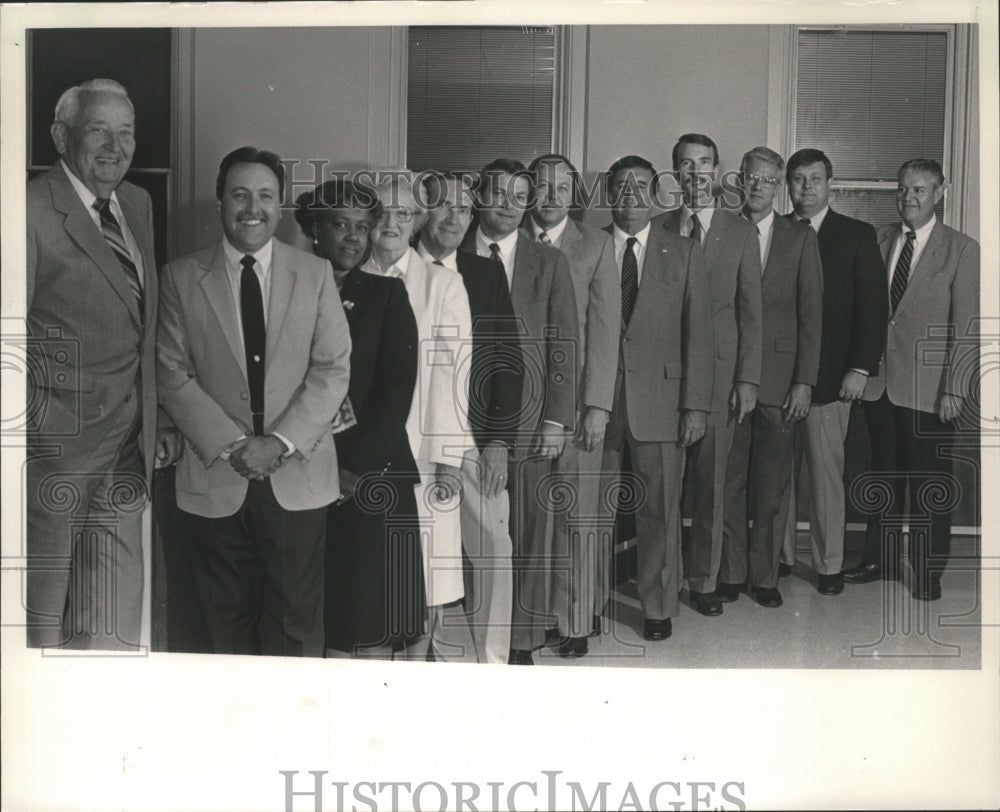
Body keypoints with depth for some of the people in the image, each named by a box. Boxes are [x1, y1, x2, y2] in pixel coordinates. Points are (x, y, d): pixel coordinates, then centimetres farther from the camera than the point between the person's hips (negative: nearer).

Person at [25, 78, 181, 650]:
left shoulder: (139, 204, 12)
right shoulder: (33, 211, -11)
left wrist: (160, 419, 14)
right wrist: (21, 440, -13)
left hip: (129, 448, 6)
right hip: (56, 440, -6)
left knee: (115, 633, 11)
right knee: (42, 618, 11)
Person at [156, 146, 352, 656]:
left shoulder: (315, 274, 4)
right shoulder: (180, 277, 3)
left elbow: (333, 369, -2)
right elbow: (172, 375, -2)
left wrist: (280, 441, -13)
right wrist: (231, 445, -12)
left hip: (297, 476, 0)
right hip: (214, 477, 0)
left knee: (295, 624, 7)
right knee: (228, 622, 12)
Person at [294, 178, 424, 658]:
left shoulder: (386, 295, 7)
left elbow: (398, 388, -1)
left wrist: (355, 469, -9)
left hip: (373, 476, 0)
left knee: (372, 619, 0)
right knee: (316, 621, 2)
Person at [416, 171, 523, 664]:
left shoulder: (487, 275, 10)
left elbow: (509, 360, 8)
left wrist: (499, 440, 0)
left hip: (474, 438, 2)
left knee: (494, 546, -3)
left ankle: (493, 661, 10)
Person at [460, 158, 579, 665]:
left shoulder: (549, 264, 8)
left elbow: (565, 344, 4)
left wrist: (556, 419, -4)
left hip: (528, 421, 0)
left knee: (528, 534, 4)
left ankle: (522, 642, 16)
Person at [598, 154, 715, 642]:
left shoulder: (683, 254, 8)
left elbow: (699, 334, 4)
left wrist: (696, 405, -4)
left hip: (659, 397, 0)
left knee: (659, 510, 6)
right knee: (593, 510, 5)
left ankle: (659, 606, 22)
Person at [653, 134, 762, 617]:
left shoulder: (741, 233, 9)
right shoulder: (658, 229, 9)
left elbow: (750, 311, 5)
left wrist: (748, 378, 0)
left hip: (719, 369, 0)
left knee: (711, 483, 4)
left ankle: (704, 581, 16)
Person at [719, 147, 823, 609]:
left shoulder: (800, 238, 7)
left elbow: (811, 314, 4)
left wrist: (804, 381, -4)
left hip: (779, 378, 0)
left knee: (772, 485, 5)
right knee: (727, 481, 5)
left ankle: (764, 576, 17)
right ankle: (730, 573, 18)